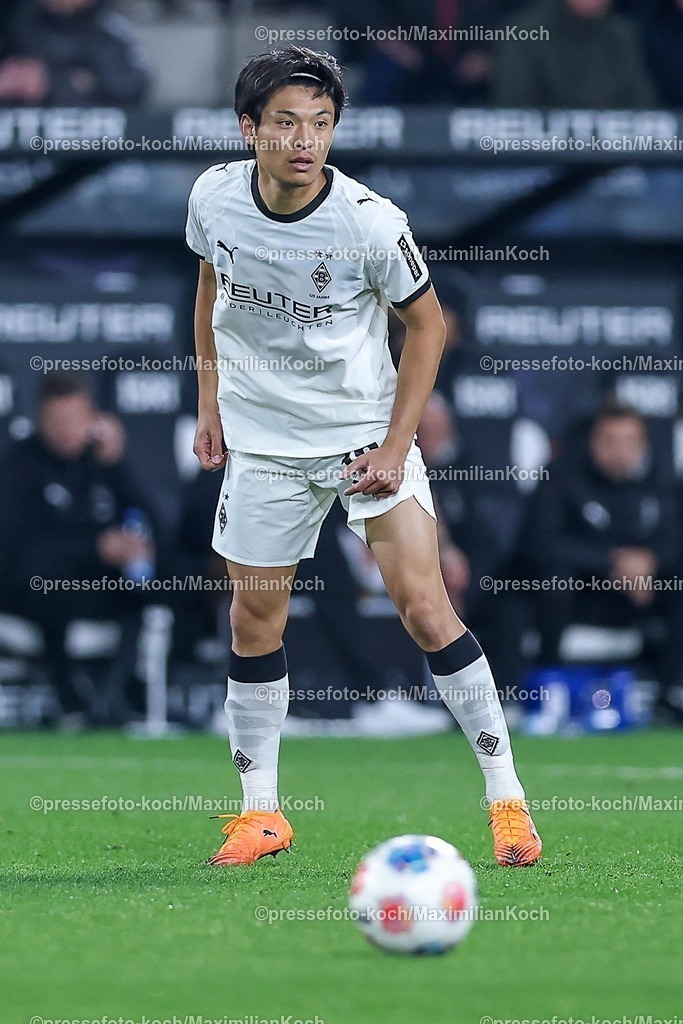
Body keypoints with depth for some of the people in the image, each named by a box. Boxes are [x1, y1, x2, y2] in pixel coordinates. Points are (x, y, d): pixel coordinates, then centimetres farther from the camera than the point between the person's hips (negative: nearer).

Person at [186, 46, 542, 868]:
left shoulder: (370, 221, -20)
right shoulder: (215, 197, -9)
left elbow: (426, 323, -6)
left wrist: (396, 446, -12)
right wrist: (210, 397, 10)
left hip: (367, 431, -3)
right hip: (260, 438, 3)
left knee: (423, 606, -10)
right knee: (254, 618, 5)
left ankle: (506, 797, -2)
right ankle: (260, 813, 18)